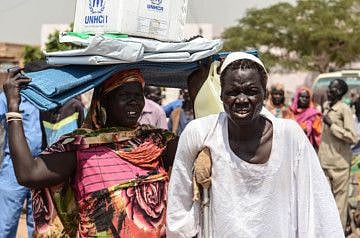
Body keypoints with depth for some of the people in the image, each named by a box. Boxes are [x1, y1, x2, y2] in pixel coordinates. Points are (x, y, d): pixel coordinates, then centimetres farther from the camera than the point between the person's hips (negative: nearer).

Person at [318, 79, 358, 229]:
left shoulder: (344, 109, -11)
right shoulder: (325, 106, 10)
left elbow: (353, 137, -17)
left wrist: (332, 125, -17)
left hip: (339, 163, -6)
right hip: (324, 161, 7)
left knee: (339, 198, 0)